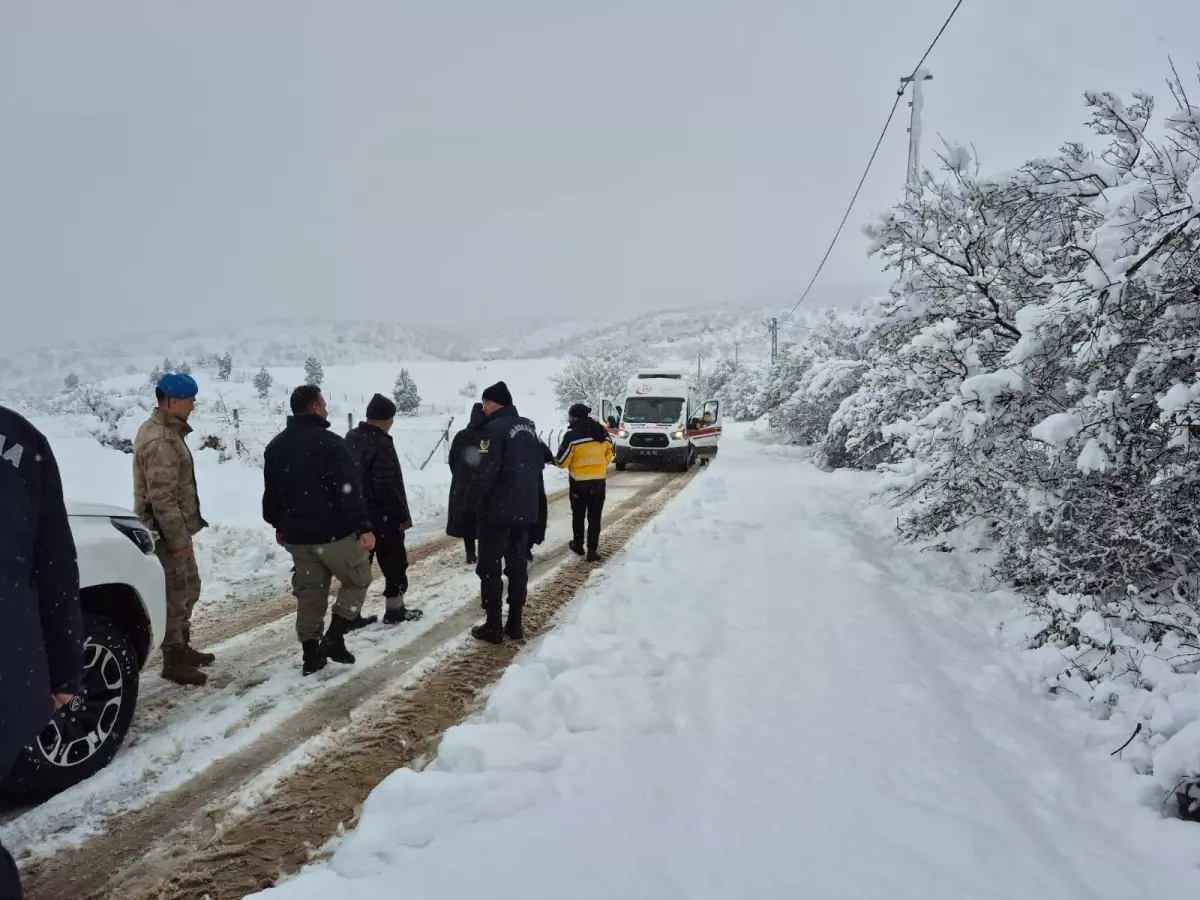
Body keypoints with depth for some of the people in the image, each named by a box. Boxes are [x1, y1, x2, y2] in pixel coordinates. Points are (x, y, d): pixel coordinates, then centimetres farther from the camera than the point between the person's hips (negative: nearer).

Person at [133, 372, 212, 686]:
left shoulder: (166, 430, 11)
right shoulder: (161, 441, -23)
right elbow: (162, 498, -25)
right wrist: (178, 539, -23)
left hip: (175, 528, 10)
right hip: (166, 532, -10)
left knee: (189, 589, 20)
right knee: (175, 596, -1)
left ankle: (182, 648, 33)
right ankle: (173, 661, 9)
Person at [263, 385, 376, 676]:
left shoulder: (275, 446, 10)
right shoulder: (329, 442, -14)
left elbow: (271, 492, 18)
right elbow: (349, 489, -19)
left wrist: (279, 526, 28)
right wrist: (364, 526, -18)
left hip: (297, 534, 7)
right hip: (334, 532, -7)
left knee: (309, 594, 13)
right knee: (357, 580, 10)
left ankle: (311, 653, 16)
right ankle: (334, 637, -1)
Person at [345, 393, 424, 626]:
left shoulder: (351, 438, 8)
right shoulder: (381, 444, -22)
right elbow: (388, 487, -24)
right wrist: (402, 515, -15)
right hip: (382, 517, -8)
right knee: (394, 564, 6)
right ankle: (395, 611, 15)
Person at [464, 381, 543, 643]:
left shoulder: (495, 428, -15)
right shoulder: (528, 426, 11)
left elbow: (486, 470, -21)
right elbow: (538, 464, 17)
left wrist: (471, 500, -11)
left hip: (497, 509, -8)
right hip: (525, 509, 8)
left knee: (490, 567, 1)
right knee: (518, 565, 13)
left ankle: (493, 626, 3)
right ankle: (515, 622, 17)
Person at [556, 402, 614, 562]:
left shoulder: (572, 435, -15)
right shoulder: (602, 432, 2)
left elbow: (562, 462, -10)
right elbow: (609, 455, 13)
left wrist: (560, 451, 12)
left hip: (579, 482, -3)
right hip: (599, 481, 3)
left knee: (578, 515, 17)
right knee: (594, 517, 8)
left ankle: (578, 545, 29)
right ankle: (592, 550, 5)